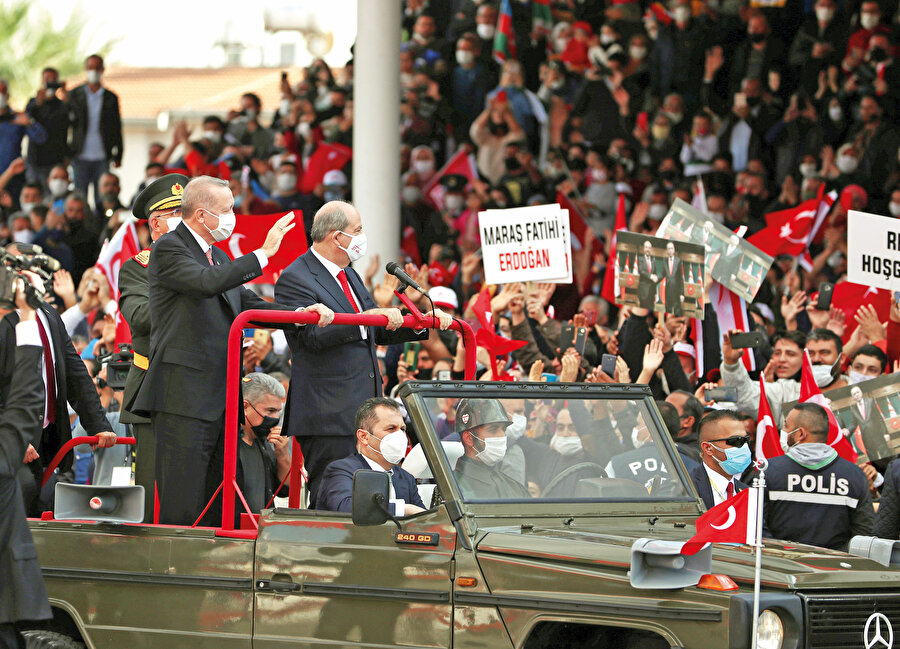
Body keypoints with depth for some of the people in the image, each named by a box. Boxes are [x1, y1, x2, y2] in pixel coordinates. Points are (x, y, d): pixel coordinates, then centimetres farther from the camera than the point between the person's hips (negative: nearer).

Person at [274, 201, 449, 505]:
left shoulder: (349, 276, 20)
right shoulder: (295, 279, -10)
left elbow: (380, 331, 25)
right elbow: (314, 335, -22)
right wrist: (365, 318, -27)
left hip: (362, 410, 9)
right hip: (328, 416, -9)